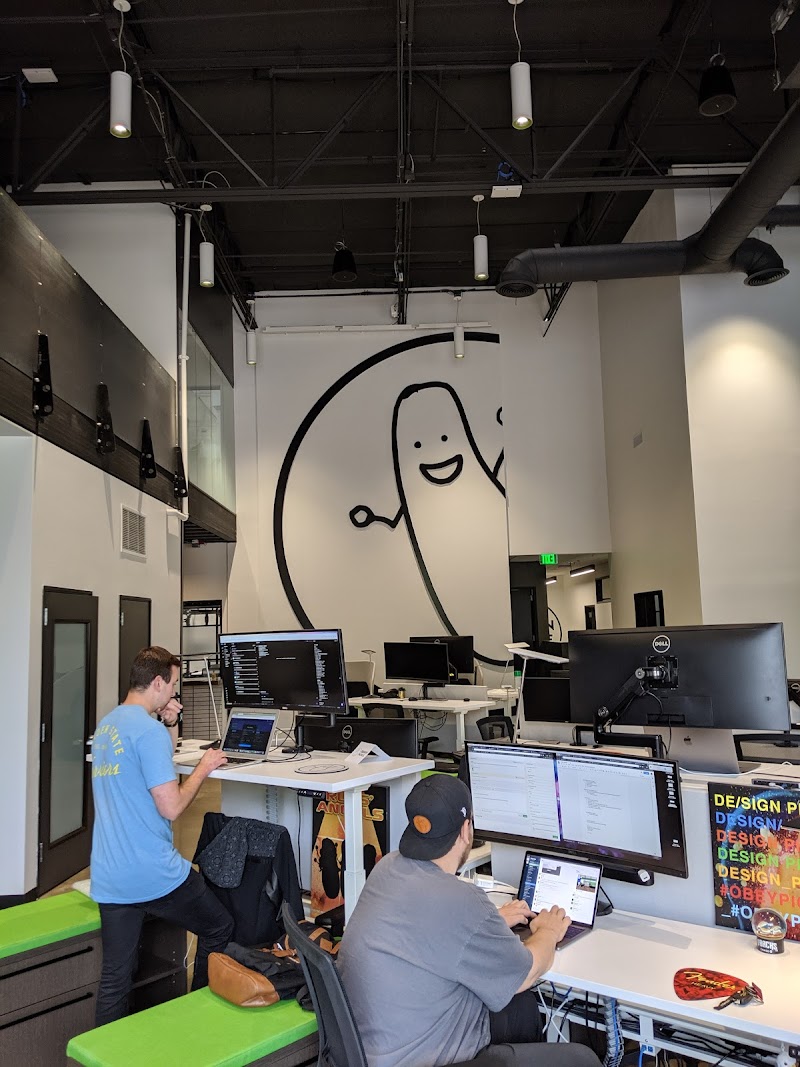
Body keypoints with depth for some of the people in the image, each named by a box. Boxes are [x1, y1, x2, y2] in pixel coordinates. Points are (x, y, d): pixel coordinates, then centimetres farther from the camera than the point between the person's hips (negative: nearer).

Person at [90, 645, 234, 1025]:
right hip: (156, 874, -8)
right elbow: (171, 806, -20)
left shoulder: (106, 724, 10)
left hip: (108, 877, 8)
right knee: (219, 928, 15)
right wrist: (204, 767, -6)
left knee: (114, 977, 15)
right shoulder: (150, 730, -18)